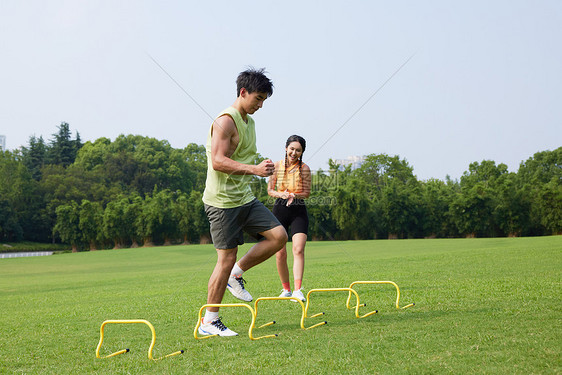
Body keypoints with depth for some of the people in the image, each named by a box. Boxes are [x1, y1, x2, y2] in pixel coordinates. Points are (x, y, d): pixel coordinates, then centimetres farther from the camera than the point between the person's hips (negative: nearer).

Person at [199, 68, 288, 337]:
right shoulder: (226, 121, -15)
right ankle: (209, 322, 6)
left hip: (244, 197, 9)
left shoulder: (249, 121, 15)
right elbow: (218, 161, -25)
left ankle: (236, 274, 14)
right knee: (226, 258, -5)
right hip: (222, 201, -9)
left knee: (278, 236, -1)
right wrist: (254, 169, -33)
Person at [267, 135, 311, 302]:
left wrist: (294, 195, -21)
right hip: (280, 209, 2)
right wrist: (282, 194, -15)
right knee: (280, 254, 2)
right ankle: (286, 289, 18)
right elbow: (270, 190, 6)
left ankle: (297, 290, -21)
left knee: (298, 250, -17)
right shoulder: (277, 166, 3)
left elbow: (307, 193, 0)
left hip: (298, 212, -2)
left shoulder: (304, 168, -1)